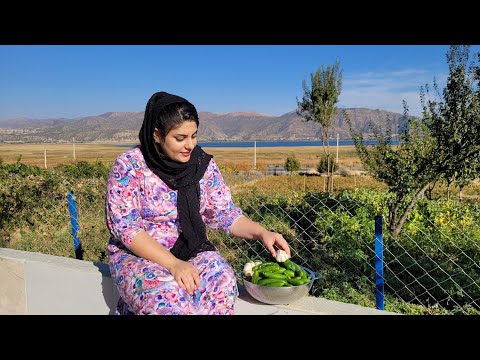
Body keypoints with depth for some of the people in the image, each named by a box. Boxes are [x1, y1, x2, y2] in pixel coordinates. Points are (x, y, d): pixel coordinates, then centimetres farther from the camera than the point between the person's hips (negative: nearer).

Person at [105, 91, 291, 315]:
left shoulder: (203, 164, -2)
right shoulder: (129, 166, -13)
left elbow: (224, 214, 1)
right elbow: (125, 226, -16)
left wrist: (261, 233, -16)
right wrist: (173, 264, -26)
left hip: (192, 251, 5)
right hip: (137, 254, -4)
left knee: (222, 283, -26)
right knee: (169, 297, -35)